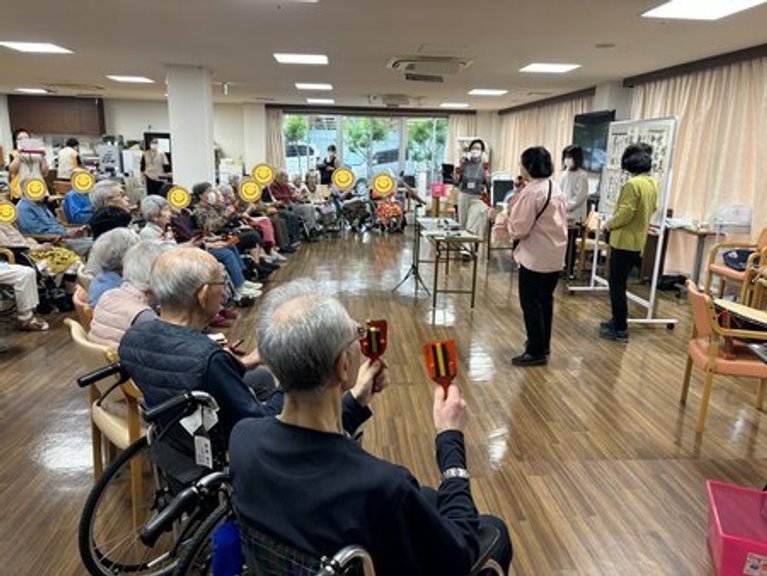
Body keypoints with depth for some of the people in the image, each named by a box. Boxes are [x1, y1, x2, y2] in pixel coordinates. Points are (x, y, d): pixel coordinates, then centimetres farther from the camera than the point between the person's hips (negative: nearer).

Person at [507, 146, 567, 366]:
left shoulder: (531, 192, -18)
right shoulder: (555, 188, 11)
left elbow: (519, 229, -17)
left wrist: (509, 214, 1)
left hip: (535, 257, -9)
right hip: (555, 255, 9)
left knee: (530, 303, 0)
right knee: (545, 300, 18)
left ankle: (536, 352, 5)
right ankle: (542, 344, 30)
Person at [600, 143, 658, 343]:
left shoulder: (633, 184, -20)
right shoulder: (652, 184, 8)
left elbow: (625, 214, -22)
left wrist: (609, 224, -6)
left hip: (624, 242, -9)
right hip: (638, 241, 9)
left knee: (617, 285, -1)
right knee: (619, 282, 19)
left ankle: (621, 330, 4)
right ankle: (618, 320, 27)